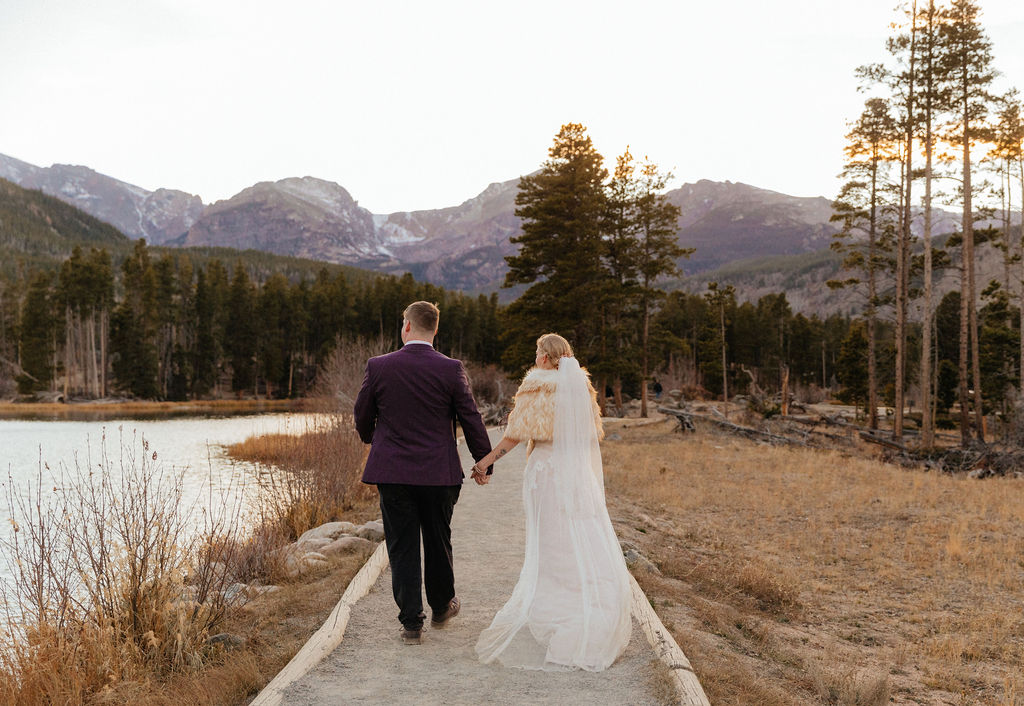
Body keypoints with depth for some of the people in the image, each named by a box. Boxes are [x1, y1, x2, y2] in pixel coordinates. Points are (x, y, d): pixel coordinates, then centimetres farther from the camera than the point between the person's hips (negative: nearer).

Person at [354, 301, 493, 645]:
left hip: (391, 472, 0)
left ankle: (411, 623, 9)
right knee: (438, 542, 18)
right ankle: (441, 607, 36)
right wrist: (484, 461, 11)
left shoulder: (378, 366, -6)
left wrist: (371, 438, 28)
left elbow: (362, 417, 5)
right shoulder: (451, 369, -8)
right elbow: (471, 419, -3)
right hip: (439, 473, 1)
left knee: (402, 549, 7)